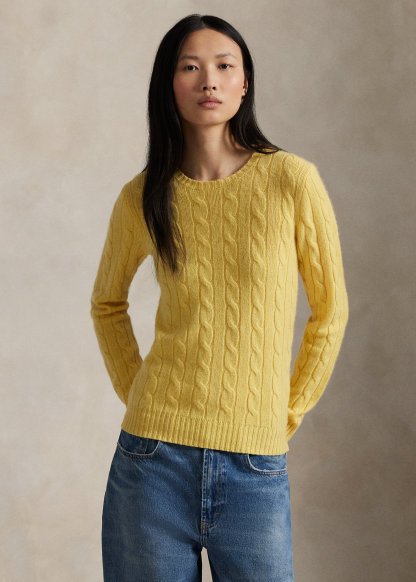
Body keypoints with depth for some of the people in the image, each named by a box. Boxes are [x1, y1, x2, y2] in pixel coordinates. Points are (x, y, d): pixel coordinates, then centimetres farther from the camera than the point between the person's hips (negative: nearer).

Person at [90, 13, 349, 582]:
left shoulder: (292, 180, -5)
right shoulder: (142, 198, 1)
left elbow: (330, 310, 5)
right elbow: (107, 304, 18)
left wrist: (287, 414, 4)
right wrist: (136, 395, 9)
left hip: (256, 469, -1)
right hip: (154, 458, 1)